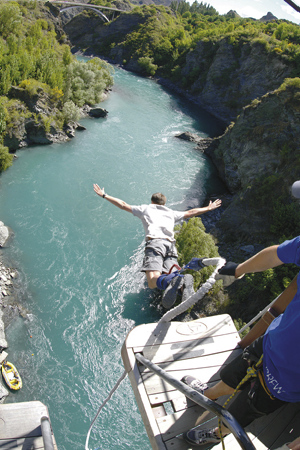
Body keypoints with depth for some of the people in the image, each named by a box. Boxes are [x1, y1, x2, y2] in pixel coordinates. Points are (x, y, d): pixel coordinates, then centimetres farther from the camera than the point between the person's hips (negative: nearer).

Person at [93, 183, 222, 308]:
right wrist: (208, 208, 57)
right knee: (169, 276, -8)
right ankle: (184, 283, -44)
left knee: (153, 281, -20)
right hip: (171, 245, 4)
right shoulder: (171, 213, 33)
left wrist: (104, 195, 41)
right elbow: (190, 213, 42)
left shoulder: (145, 209, 27)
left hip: (154, 243, -3)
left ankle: (174, 281, -53)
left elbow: (123, 205, 30)